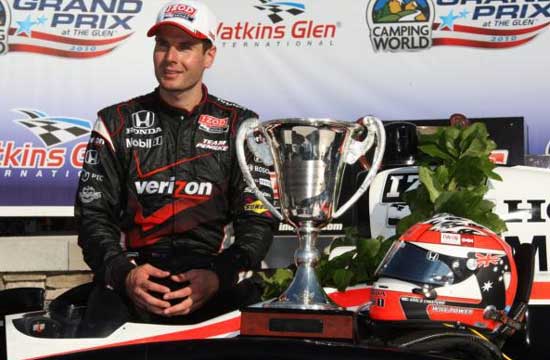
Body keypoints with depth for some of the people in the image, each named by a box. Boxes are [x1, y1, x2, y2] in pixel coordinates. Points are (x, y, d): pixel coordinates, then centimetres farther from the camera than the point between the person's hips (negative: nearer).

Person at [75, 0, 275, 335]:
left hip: (214, 273, 0)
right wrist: (123, 272, -12)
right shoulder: (117, 122, 14)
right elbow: (92, 212, 9)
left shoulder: (240, 126, 12)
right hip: (134, 268, 0)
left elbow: (258, 217, 7)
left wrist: (219, 277, -13)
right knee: (97, 337, -33)